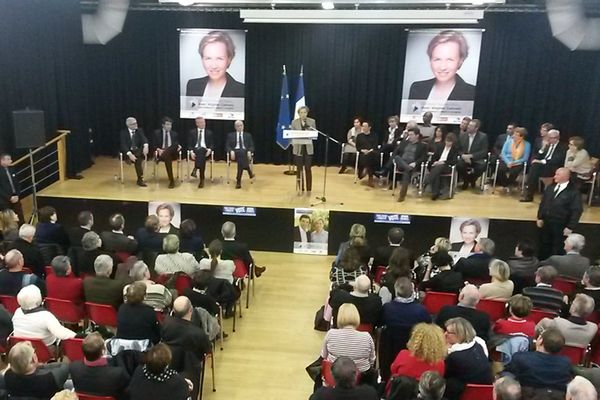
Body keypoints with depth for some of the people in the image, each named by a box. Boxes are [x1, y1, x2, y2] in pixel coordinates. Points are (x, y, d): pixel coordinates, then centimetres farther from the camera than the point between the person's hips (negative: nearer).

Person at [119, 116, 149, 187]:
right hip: (128, 152, -3)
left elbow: (144, 139, -10)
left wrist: (145, 146, -35)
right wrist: (129, 154, -32)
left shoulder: (140, 130, 8)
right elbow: (123, 145, -13)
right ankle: (140, 179, -32)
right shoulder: (123, 132, -1)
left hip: (138, 151, 3)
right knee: (137, 159, -34)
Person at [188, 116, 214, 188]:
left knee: (201, 150, -38)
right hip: (195, 150, 0)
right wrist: (191, 152, -14)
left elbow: (212, 144, 12)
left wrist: (209, 150, -12)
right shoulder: (192, 132, 15)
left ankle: (195, 169, -48)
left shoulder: (209, 132, 18)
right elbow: (189, 144, 7)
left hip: (205, 151, 0)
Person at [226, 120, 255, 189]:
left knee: (242, 153, -39)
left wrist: (249, 151, -11)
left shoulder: (248, 135, 23)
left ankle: (238, 181, -43)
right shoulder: (230, 135, 20)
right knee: (241, 153, -39)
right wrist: (231, 151, -14)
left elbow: (252, 146, 13)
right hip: (235, 152, -1)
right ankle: (249, 172, -39)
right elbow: (227, 146, 9)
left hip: (245, 152, 1)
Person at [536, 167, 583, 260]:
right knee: (544, 246, 18)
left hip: (560, 226, -6)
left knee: (557, 249, 8)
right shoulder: (550, 188, 3)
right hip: (546, 222, 6)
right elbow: (543, 203, 11)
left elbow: (577, 211, -14)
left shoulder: (573, 192, -15)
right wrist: (540, 217, 5)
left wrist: (570, 227, -15)